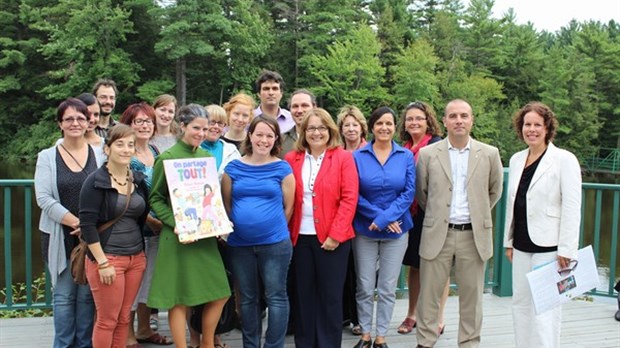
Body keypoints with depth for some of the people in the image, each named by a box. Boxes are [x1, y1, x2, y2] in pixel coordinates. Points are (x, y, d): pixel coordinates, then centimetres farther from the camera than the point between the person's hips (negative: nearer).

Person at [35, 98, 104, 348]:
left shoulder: (100, 155, 4)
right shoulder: (47, 157, 3)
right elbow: (43, 198, -7)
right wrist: (77, 222, -15)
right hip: (60, 237, 0)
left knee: (87, 296, 7)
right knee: (63, 296, 5)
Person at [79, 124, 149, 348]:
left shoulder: (139, 180, 9)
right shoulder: (95, 182, -9)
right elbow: (87, 225, -13)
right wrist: (103, 262, -16)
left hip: (136, 257, 5)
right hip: (107, 257, -5)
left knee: (124, 318, 11)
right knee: (107, 320, 1)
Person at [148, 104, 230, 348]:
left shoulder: (207, 157, 10)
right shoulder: (167, 157, -8)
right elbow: (155, 199, -7)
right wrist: (175, 223, -19)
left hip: (206, 234, 6)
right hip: (179, 236, -6)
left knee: (220, 294, 9)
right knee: (180, 299, 2)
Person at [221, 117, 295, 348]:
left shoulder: (283, 169, -1)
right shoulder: (233, 168, 4)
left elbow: (288, 207, 3)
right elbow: (226, 204, 10)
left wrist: (274, 228, 7)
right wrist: (235, 227, 9)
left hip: (275, 243, -2)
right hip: (240, 244, 2)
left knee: (275, 296, 4)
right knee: (247, 298, 13)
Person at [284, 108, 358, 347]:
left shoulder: (343, 158, -1)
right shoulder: (291, 159, 7)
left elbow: (349, 199, -7)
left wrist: (335, 234, -14)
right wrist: (286, 231, -5)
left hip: (332, 238, -2)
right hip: (300, 237, 3)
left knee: (330, 295, 5)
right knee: (303, 294, 10)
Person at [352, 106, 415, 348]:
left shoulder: (406, 156, 0)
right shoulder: (358, 156, -2)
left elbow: (409, 192, -6)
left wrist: (386, 217, -15)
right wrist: (377, 215, -14)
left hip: (396, 231, 1)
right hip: (364, 230, 0)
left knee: (387, 289, 7)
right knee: (365, 287, 6)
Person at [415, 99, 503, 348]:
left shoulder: (489, 154, 1)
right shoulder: (427, 154, -1)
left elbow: (495, 191, 15)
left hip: (474, 235, 1)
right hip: (437, 234, 0)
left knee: (471, 296, 10)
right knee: (429, 295, 5)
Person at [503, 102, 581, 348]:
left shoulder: (564, 160, -6)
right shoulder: (516, 159, 11)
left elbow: (572, 207, -10)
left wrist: (566, 250, -14)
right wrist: (508, 241, 15)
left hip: (548, 245, -6)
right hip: (522, 245, 6)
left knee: (545, 307, -5)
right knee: (520, 302, 11)